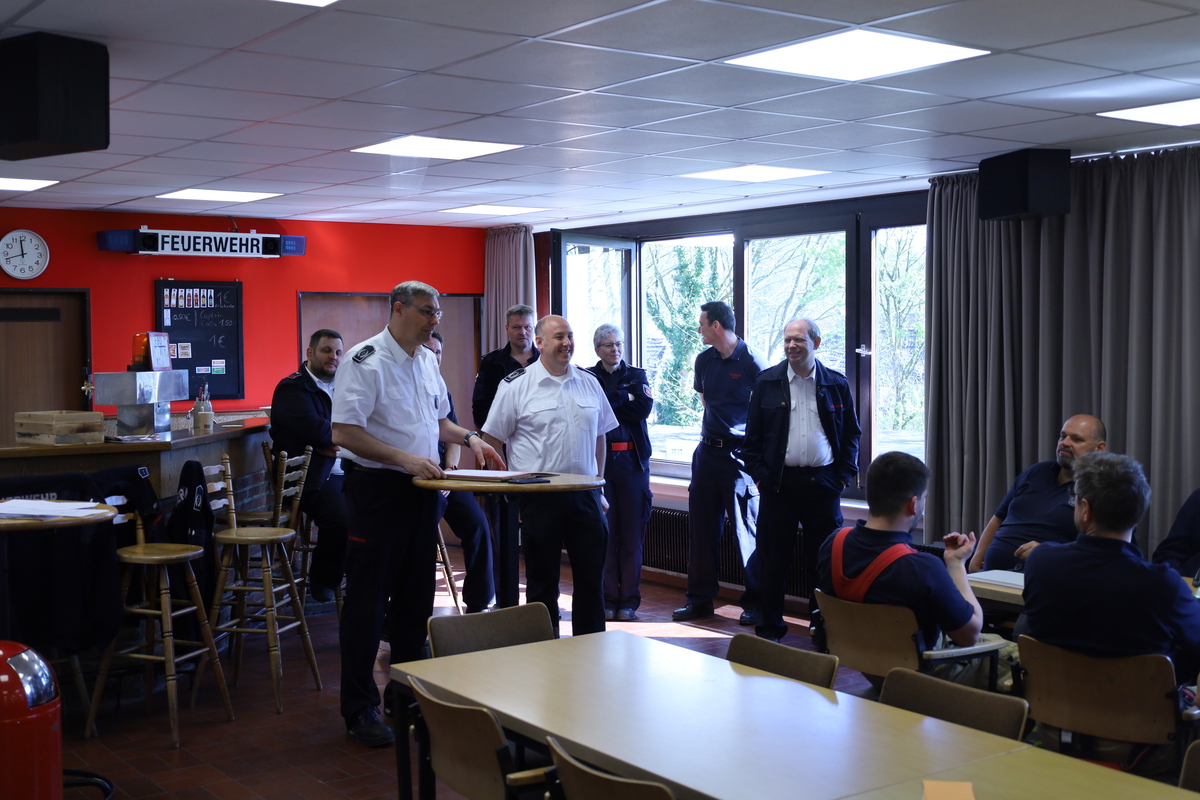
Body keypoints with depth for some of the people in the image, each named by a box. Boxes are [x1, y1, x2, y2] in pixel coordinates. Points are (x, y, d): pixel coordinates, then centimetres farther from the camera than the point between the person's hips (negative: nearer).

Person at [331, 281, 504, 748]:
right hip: (377, 489, -8)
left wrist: (468, 438, 8)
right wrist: (405, 459, -25)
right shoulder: (365, 361, -13)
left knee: (415, 597, 14)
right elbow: (344, 432, -21)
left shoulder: (427, 361, 12)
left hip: (421, 490, 8)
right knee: (367, 600, -1)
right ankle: (359, 709, 9)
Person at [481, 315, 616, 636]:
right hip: (538, 498, -4)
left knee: (592, 577, 8)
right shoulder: (516, 384, -4)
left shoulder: (589, 383, 10)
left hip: (585, 496, 4)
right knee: (542, 580, 7)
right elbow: (491, 440, -1)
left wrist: (598, 487, 14)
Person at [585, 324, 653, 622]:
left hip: (632, 460, 2)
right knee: (603, 530, -3)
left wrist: (609, 400, -6)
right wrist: (625, 399, -6)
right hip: (598, 460, -1)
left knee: (632, 531, 2)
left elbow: (644, 408, -4)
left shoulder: (637, 376, 13)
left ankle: (628, 600, 10)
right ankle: (606, 599, 7)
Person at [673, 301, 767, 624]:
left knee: (748, 529, -2)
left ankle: (755, 602, 8)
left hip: (740, 453, -6)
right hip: (707, 449, 6)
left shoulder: (751, 362, -10)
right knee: (701, 525, 9)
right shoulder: (704, 360, 9)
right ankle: (700, 599, 19)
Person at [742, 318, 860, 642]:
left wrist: (844, 475, 2)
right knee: (772, 559, 4)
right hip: (779, 483, 0)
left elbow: (851, 434, 11)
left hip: (823, 483, 0)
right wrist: (758, 473, -4)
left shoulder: (836, 384, 6)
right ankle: (770, 626, 16)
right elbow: (752, 434, 5)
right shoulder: (766, 382, 4)